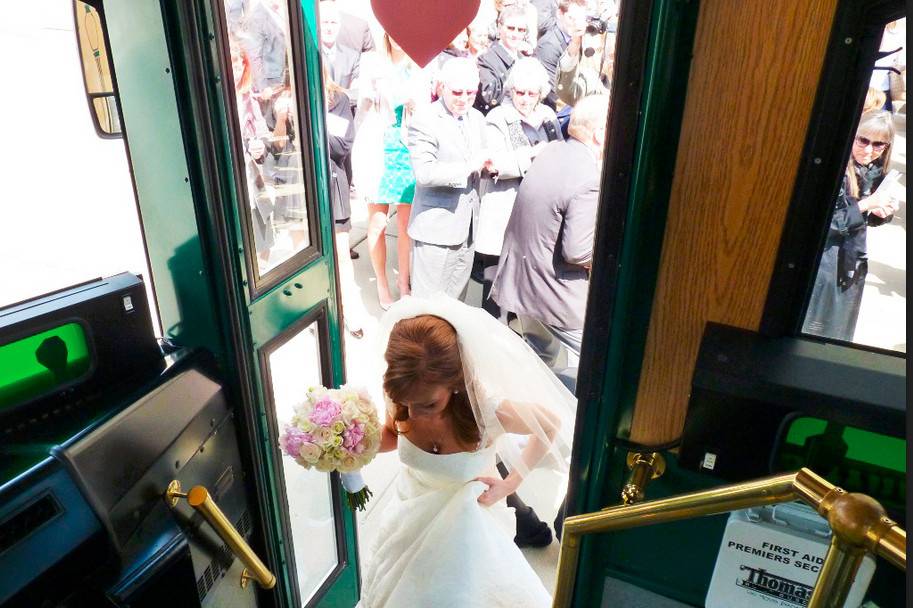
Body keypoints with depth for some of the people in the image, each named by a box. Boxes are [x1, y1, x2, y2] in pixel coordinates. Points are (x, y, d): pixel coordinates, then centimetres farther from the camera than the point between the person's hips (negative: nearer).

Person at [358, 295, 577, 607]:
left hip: (461, 526, -3)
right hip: (407, 517, 4)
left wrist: (510, 484, -16)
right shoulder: (403, 395, -27)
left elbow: (553, 424, -17)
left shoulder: (487, 410, -37)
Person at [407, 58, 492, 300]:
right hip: (436, 228, -7)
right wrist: (469, 166, -24)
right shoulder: (425, 119, -12)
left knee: (456, 298, 18)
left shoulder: (477, 117, 12)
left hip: (467, 227, 7)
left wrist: (488, 165, -3)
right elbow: (424, 173, -22)